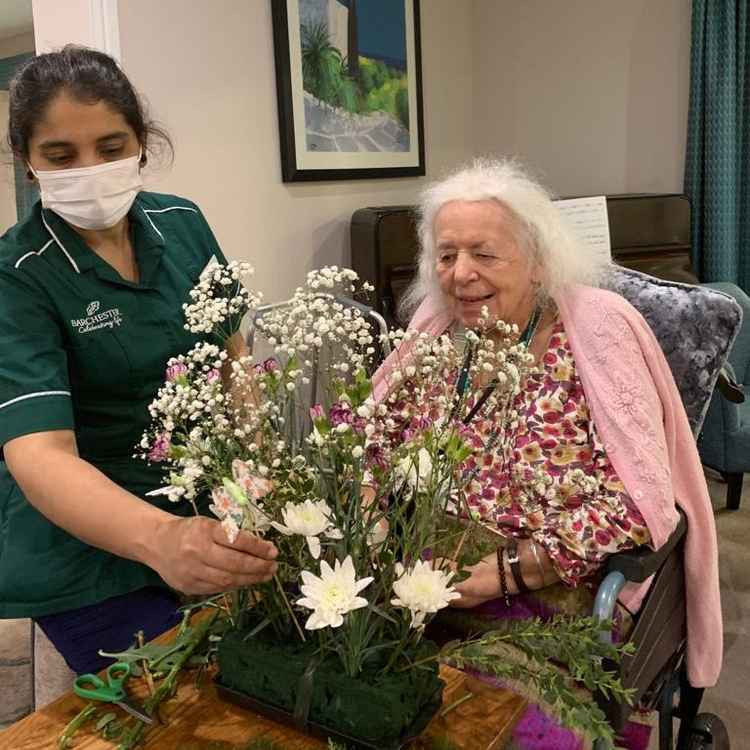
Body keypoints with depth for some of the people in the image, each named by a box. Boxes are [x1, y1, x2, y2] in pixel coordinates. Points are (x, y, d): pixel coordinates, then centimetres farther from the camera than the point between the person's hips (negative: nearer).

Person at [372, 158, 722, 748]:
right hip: (429, 597, 4)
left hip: (558, 606, -3)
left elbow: (638, 502, -16)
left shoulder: (598, 326, -12)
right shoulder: (438, 329, 1)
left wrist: (501, 571, -21)